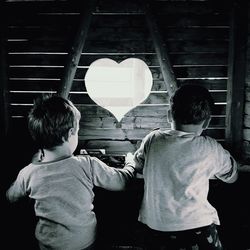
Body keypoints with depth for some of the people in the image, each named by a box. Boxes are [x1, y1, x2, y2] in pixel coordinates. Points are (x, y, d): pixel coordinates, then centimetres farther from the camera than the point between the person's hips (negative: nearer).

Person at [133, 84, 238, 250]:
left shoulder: (152, 140, -7)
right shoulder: (210, 149, -11)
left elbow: (138, 166, 12)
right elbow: (232, 176, 8)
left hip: (155, 229, 3)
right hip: (197, 229, -2)